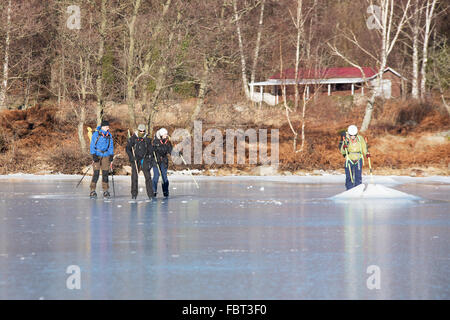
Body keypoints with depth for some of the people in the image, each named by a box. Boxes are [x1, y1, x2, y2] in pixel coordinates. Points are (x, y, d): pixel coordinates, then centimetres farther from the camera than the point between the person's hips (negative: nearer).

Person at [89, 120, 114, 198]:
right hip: (97, 155, -4)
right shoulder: (96, 134, -4)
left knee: (105, 173, 2)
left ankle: (105, 191, 8)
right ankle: (92, 190, -5)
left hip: (106, 156, 4)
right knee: (96, 173, -9)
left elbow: (111, 145, 15)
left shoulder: (109, 135, 10)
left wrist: (111, 155, 5)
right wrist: (94, 155, -11)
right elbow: (92, 145, -4)